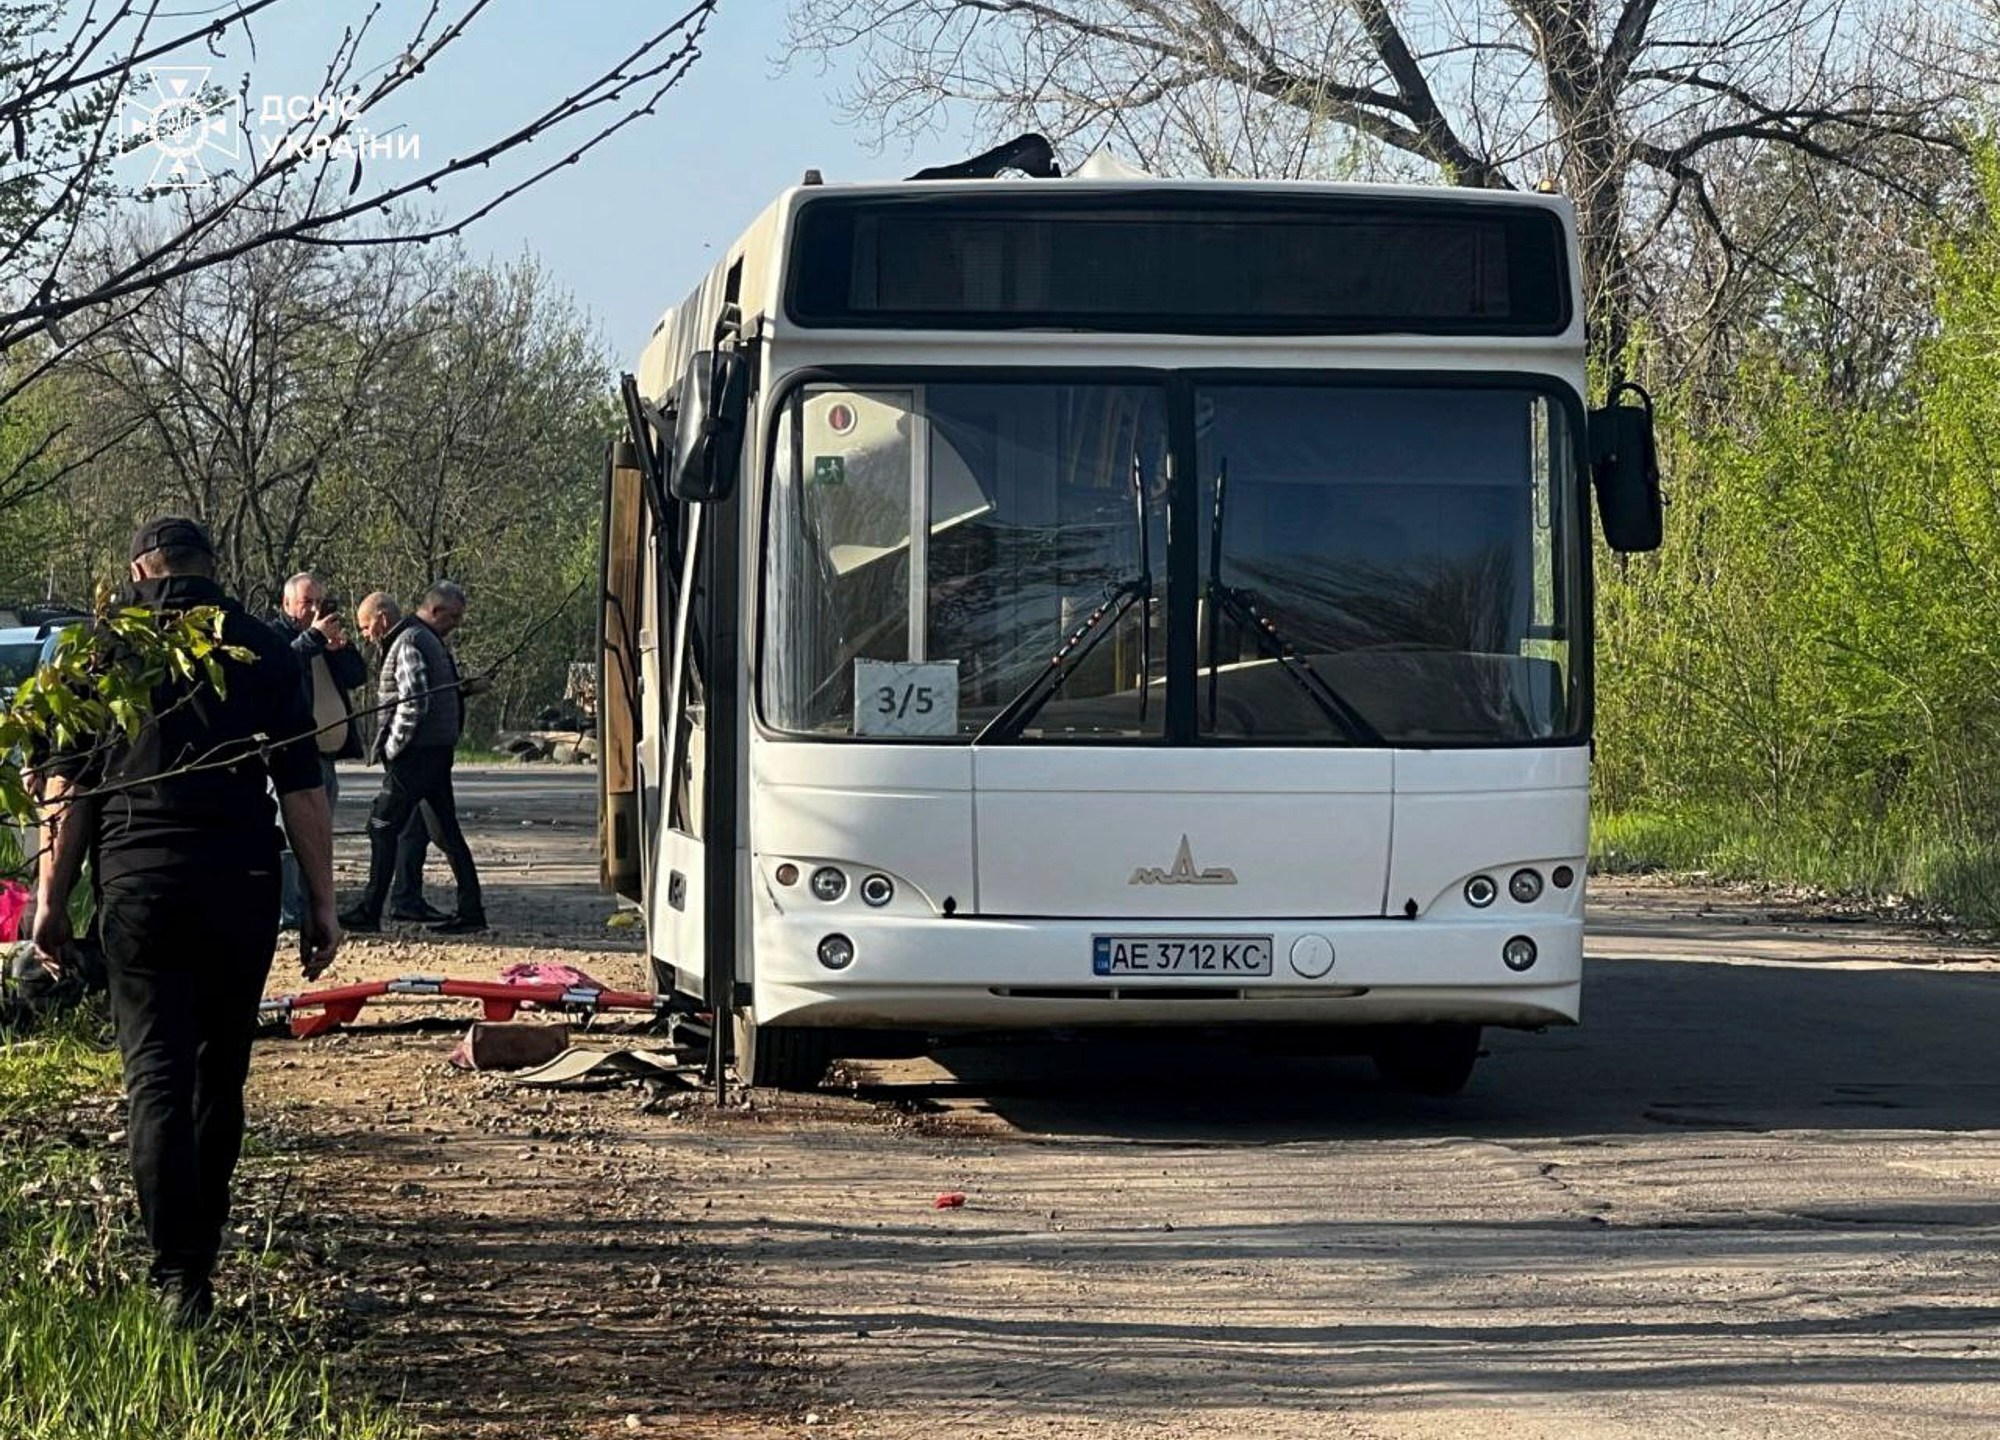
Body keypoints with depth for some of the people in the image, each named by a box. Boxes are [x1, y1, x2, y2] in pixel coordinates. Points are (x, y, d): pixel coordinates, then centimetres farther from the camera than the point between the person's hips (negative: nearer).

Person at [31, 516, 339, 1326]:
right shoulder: (263, 651, 7)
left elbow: (66, 787, 2)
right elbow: (302, 790, 4)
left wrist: (51, 899, 5)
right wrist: (321, 905, 7)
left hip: (137, 880, -1)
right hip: (241, 884, 1)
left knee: (156, 1075, -3)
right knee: (220, 1074, 16)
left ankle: (179, 1271, -14)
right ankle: (201, 1242, 25)